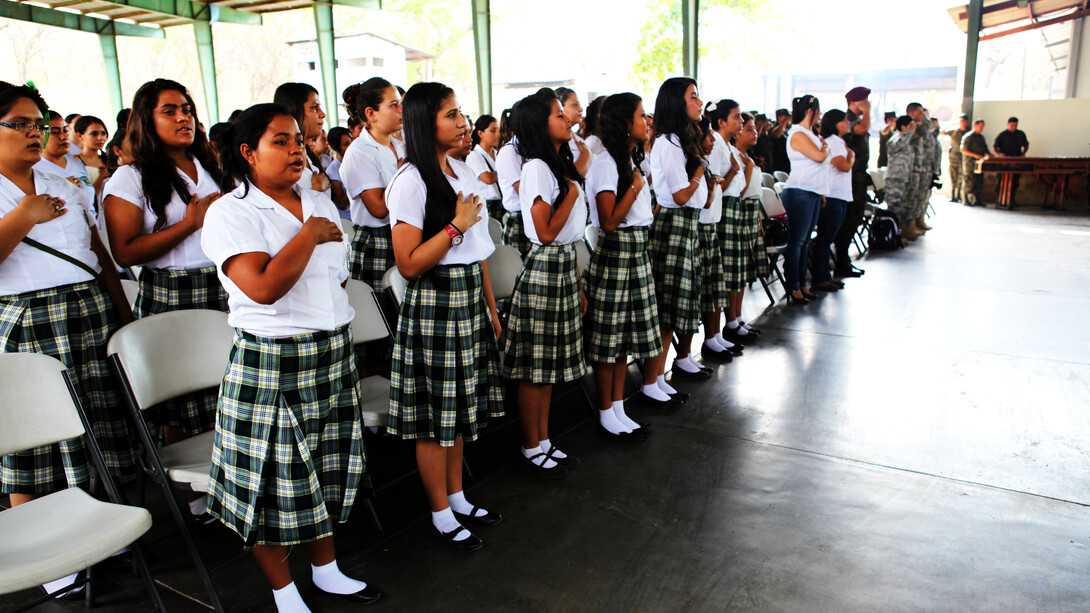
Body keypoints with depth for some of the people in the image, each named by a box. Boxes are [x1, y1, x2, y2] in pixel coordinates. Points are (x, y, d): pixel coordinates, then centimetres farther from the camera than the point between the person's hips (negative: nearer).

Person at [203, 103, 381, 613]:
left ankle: (327, 571, 35)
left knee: (327, 471, 16)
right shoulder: (230, 213, -11)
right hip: (270, 365, -6)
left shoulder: (321, 205, 11)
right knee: (274, 484, 5)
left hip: (334, 356, 6)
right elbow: (263, 287, -26)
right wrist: (310, 235, -16)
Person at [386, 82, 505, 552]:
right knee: (434, 416, 3)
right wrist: (457, 226, -17)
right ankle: (442, 516, 19)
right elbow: (409, 264, -18)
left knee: (461, 407, 17)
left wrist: (491, 307, 16)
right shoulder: (411, 180, -14)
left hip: (470, 302, 8)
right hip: (433, 306, -8)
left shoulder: (464, 173, 11)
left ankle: (458, 499, 32)